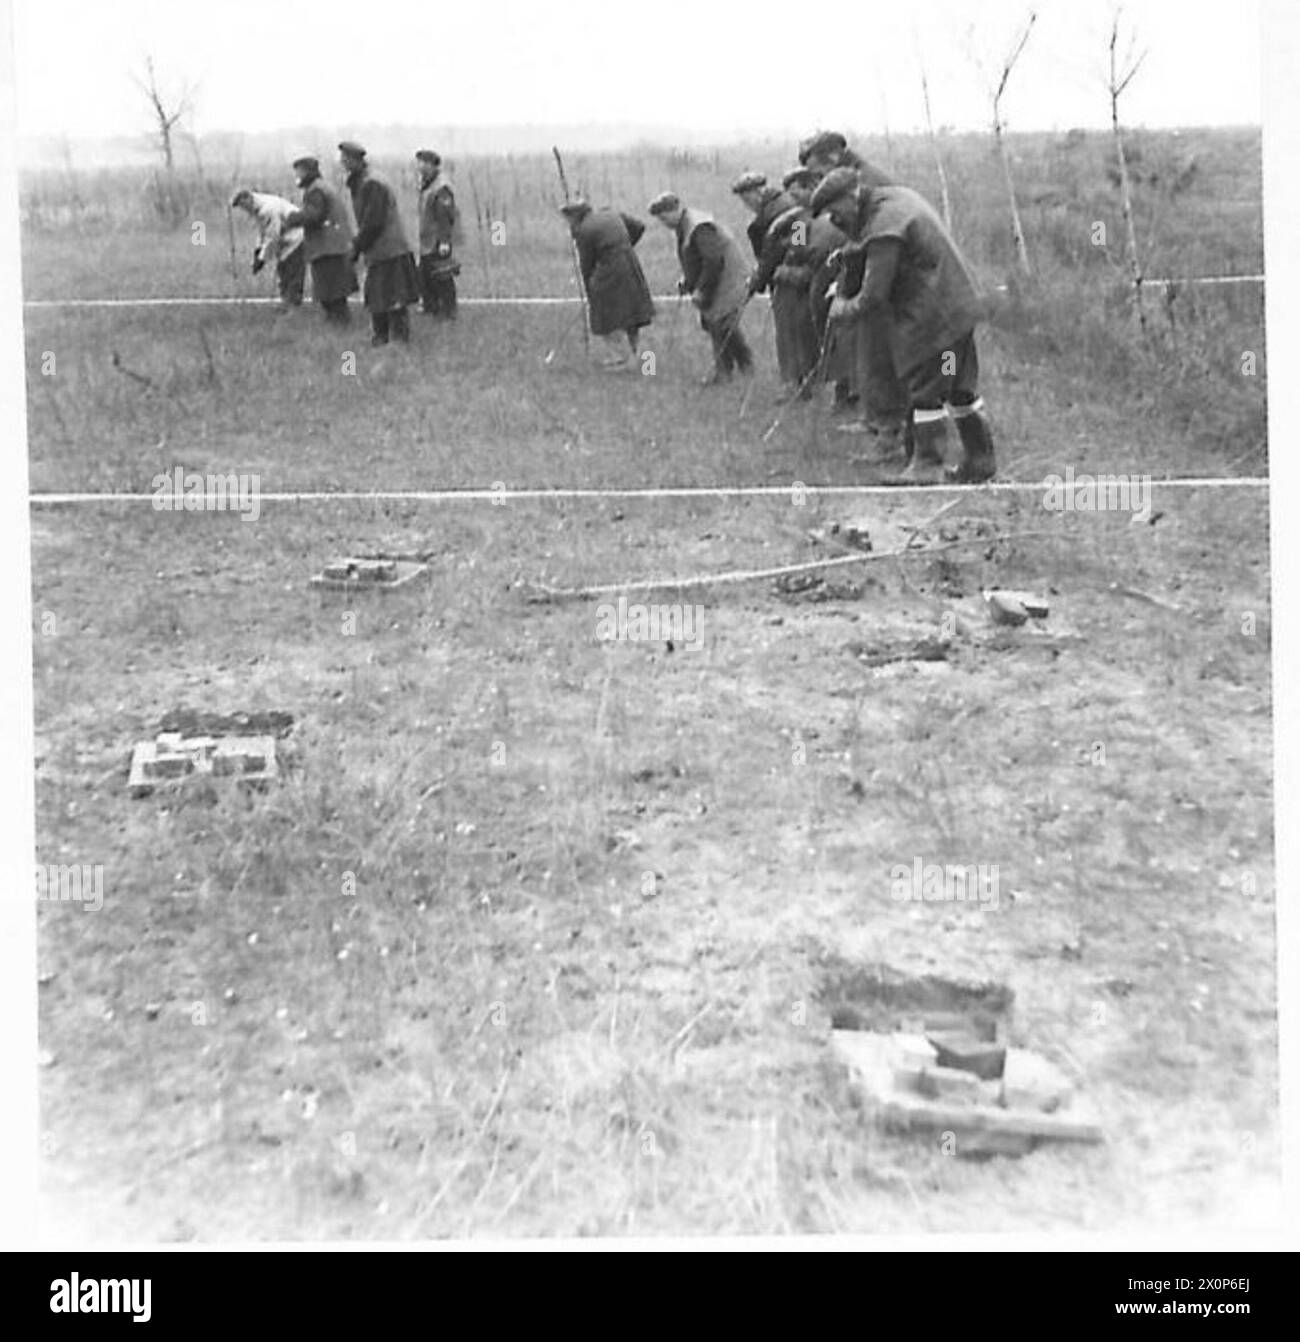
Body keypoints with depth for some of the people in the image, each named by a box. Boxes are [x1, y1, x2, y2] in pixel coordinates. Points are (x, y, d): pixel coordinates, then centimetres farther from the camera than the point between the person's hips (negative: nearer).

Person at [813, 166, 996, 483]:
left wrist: (843, 309, -3)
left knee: (926, 392, 1)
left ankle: (927, 466, 9)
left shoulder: (884, 230, -22)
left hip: (933, 317, -10)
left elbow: (873, 297, -20)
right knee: (960, 389, 16)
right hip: (959, 304, 10)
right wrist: (851, 250, 6)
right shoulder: (896, 196, 8)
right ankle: (980, 460, 24)